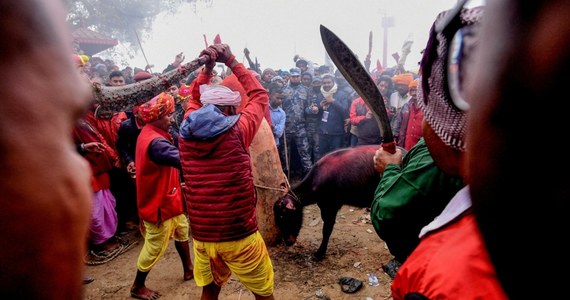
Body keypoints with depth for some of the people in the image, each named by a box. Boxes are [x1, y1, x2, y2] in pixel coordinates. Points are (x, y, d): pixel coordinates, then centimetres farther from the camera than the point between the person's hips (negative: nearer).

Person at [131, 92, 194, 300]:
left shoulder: (151, 134, 5)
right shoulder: (154, 142, -29)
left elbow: (172, 156, 1)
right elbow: (183, 160, -41)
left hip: (167, 199, 10)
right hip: (158, 202, -10)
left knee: (182, 232, 23)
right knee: (155, 247, 8)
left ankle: (188, 270, 40)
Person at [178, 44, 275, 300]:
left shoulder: (186, 133, 0)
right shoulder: (237, 130, -12)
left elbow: (195, 99, 20)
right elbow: (259, 95, 3)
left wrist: (207, 67, 12)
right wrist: (231, 61, 7)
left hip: (201, 235, 5)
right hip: (240, 235, -4)